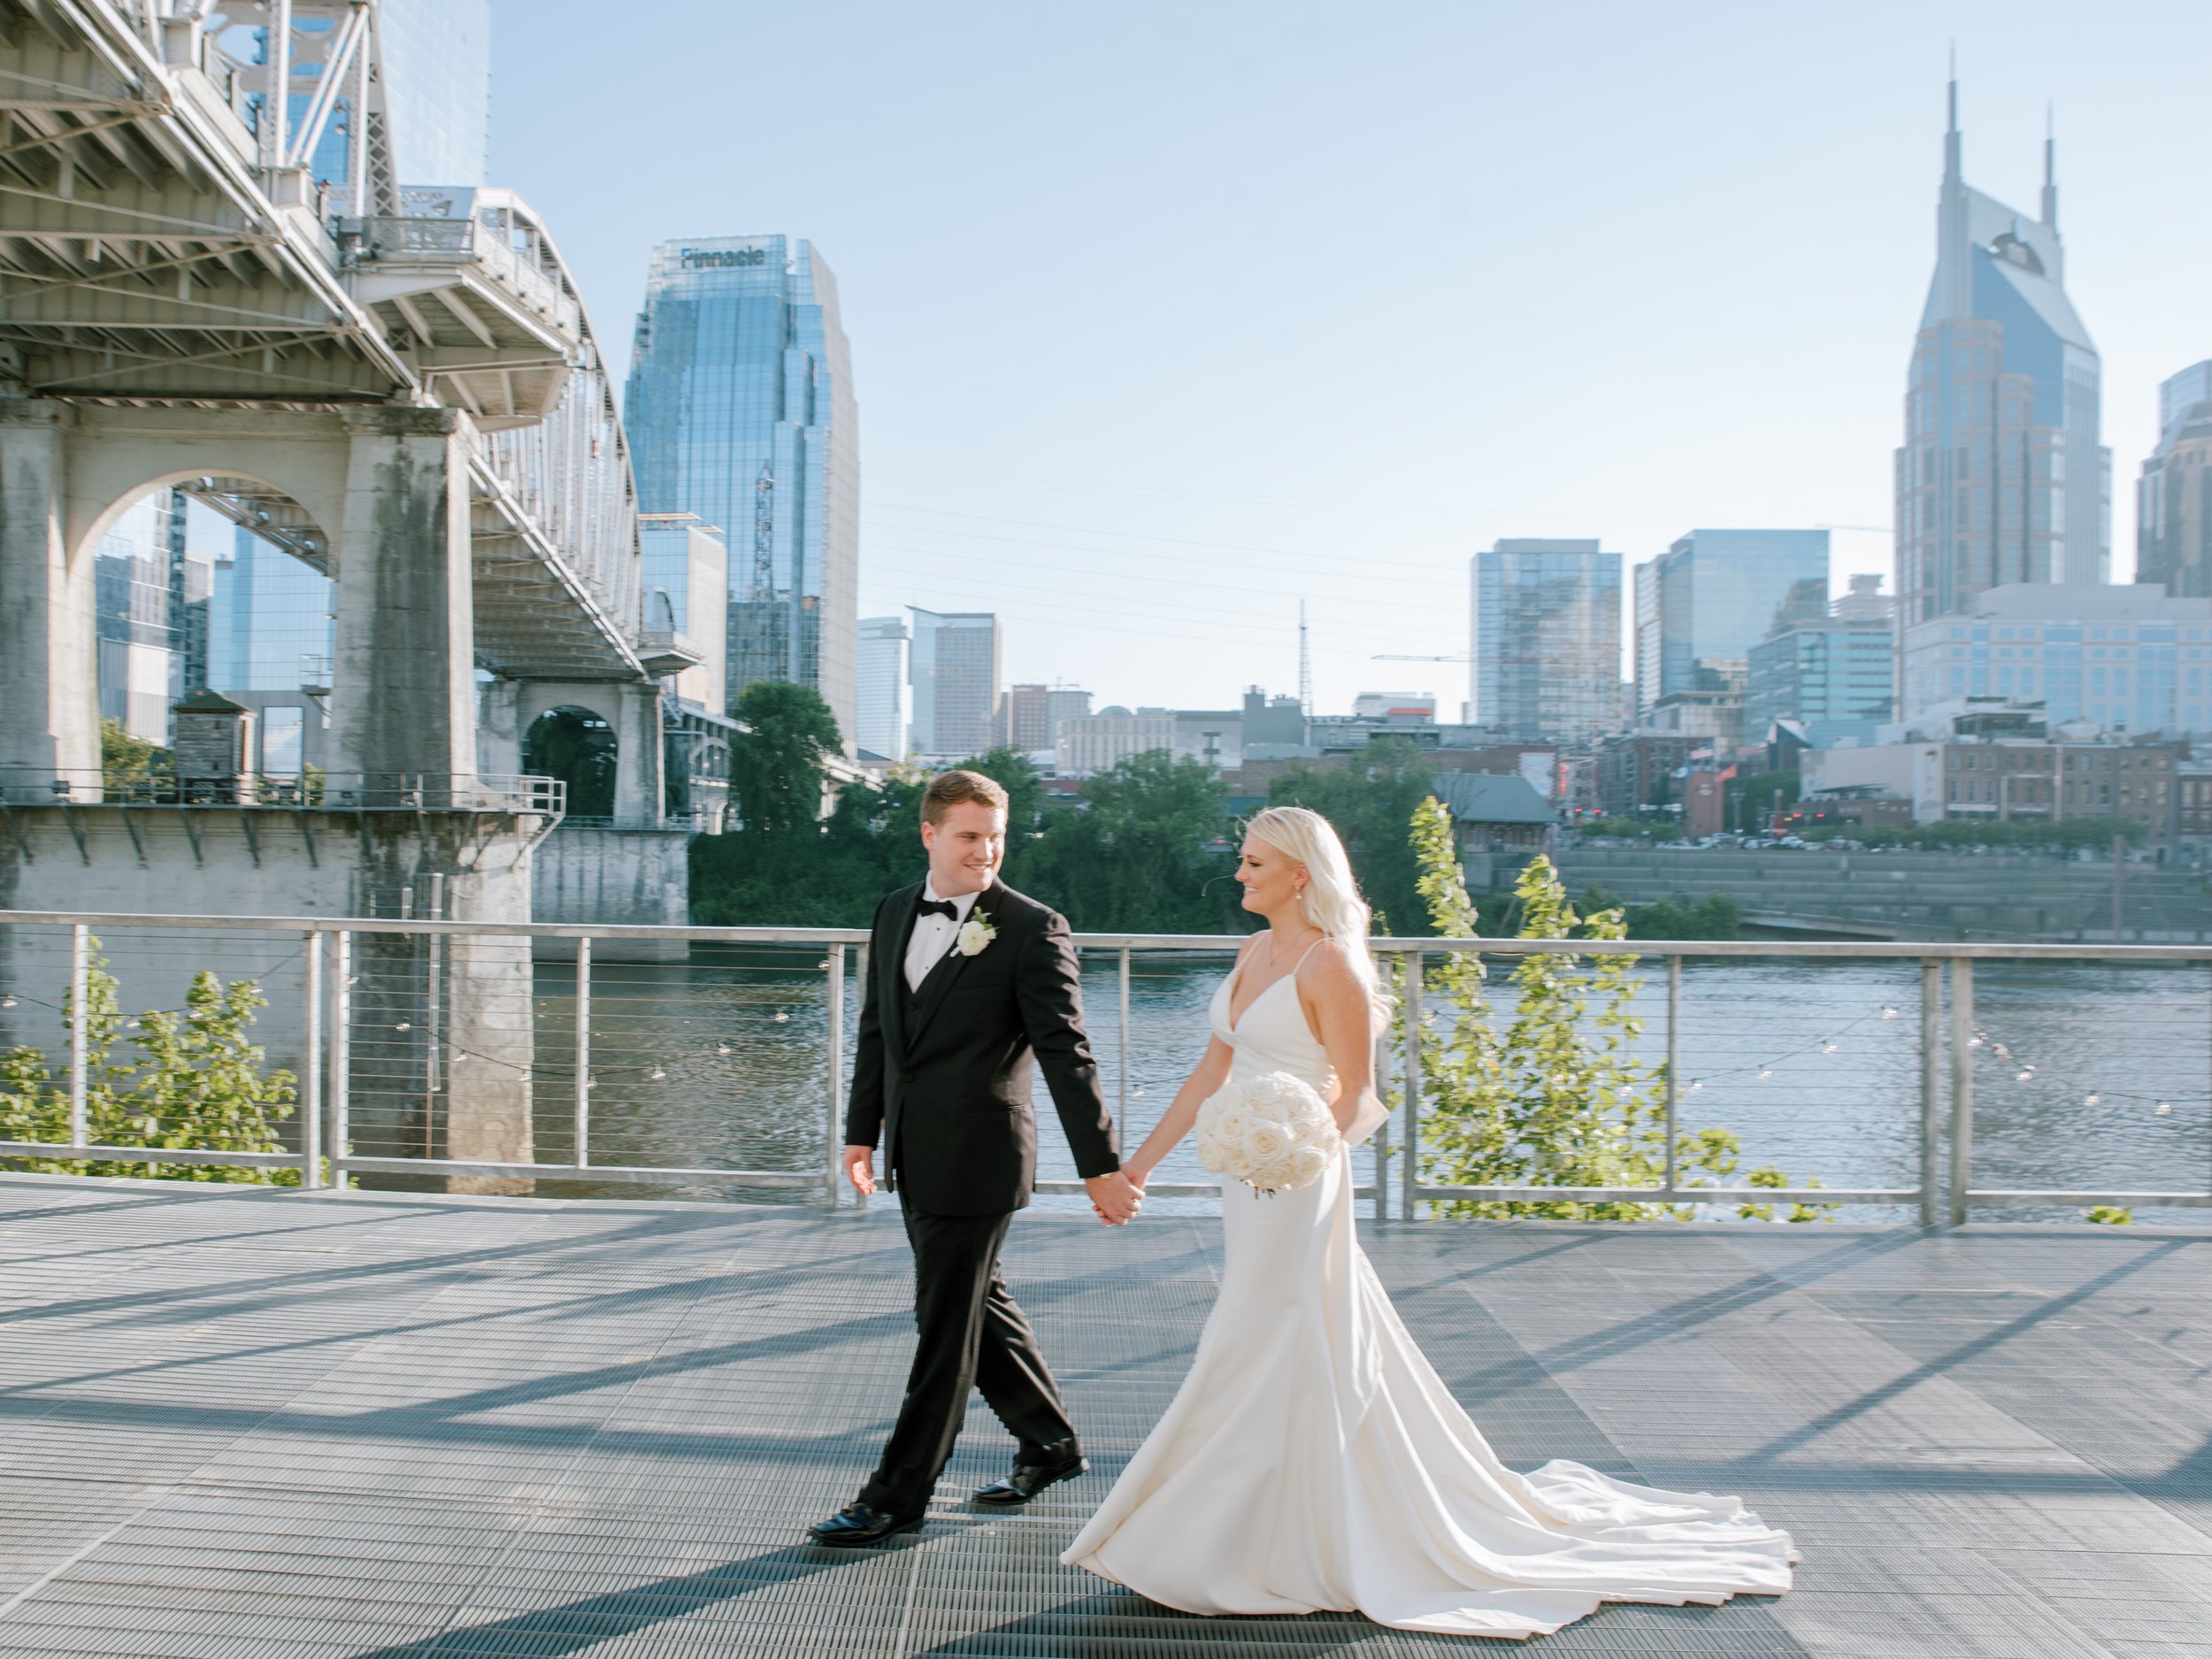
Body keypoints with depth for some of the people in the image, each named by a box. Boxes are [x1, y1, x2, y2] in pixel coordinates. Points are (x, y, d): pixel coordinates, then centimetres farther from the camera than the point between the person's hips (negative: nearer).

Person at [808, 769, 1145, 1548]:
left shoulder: (1032, 929, -12)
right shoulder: (895, 912, 7)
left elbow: (1066, 1054, -14)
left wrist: (1101, 1166, -15)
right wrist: (862, 1130, 14)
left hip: (977, 1156, -7)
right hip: (913, 1155, 7)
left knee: (947, 1323, 2)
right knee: (976, 1303, 18)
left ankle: (897, 1496, 12)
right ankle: (1049, 1442, 35)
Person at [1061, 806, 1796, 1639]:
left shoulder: (1331, 963, -15)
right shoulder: (1256, 951, 10)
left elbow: (1353, 1097, -15)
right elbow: (1213, 1070, 14)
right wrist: (1144, 1157, 14)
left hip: (1296, 1185, -8)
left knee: (1263, 1359, -3)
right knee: (1302, 1362, 15)